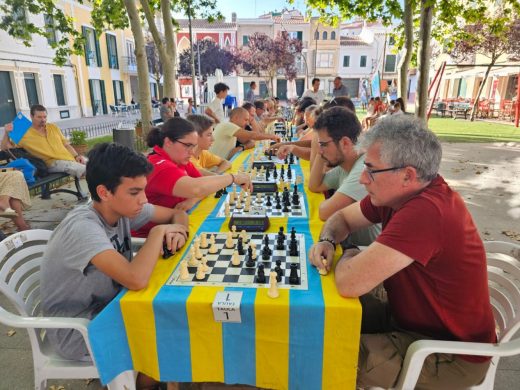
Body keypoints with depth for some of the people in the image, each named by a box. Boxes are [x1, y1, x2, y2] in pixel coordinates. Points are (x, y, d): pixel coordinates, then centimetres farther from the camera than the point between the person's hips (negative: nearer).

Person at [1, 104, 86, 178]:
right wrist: (7, 133, -10)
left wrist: (76, 156, 2)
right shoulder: (25, 134, 6)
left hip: (70, 158, 6)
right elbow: (5, 147, 7)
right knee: (84, 169, -34)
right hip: (54, 163, -6)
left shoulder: (53, 127, 19)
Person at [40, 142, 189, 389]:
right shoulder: (83, 228, -32)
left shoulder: (123, 207, -10)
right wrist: (158, 232, -29)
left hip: (108, 306, 7)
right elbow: (136, 280, -44)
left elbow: (177, 214, 3)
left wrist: (178, 230, -21)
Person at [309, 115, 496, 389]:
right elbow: (343, 217, 8)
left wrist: (349, 257, -15)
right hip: (407, 315, 8)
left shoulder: (425, 211, -36)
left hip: (450, 354, -8)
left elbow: (349, 284, -38)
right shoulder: (398, 192, -7)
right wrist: (327, 241, -14)